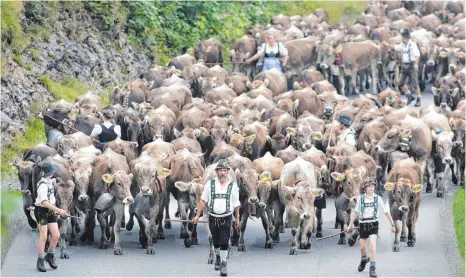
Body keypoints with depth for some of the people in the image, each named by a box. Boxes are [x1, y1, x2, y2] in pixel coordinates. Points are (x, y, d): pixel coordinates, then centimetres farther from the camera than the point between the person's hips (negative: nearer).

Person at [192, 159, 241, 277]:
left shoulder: (233, 185, -1)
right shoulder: (210, 184, -1)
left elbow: (236, 204, 7)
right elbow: (203, 200, 1)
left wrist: (237, 218, 11)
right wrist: (197, 215, -3)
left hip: (226, 218, -2)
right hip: (213, 218, 2)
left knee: (224, 242, -11)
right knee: (216, 242, 14)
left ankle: (223, 265, -6)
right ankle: (218, 257, 40)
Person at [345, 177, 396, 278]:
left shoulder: (377, 198, -5)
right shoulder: (360, 198, -2)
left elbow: (386, 212, 3)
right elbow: (356, 212, 10)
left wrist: (392, 224, 5)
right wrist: (350, 225, 10)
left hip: (373, 224, -2)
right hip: (363, 224, 2)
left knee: (373, 244, -20)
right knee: (362, 247, 12)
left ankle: (372, 268, -14)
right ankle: (364, 259, 47)